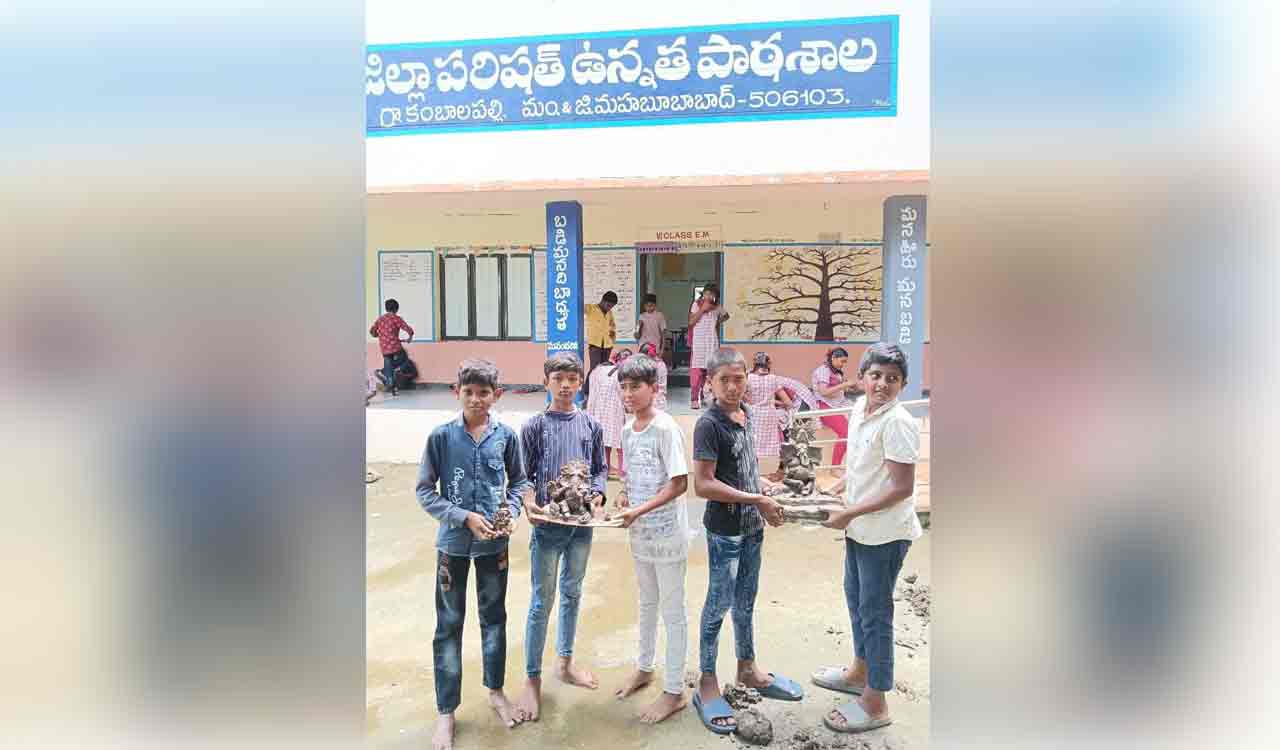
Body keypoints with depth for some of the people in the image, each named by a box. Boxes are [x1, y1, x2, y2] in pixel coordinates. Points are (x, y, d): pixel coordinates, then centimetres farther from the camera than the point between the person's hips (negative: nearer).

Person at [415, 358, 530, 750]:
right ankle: (446, 711, 21)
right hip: (453, 543, -1)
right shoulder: (441, 436, -10)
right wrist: (465, 517, -17)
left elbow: (518, 480, 7)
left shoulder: (505, 435, -5)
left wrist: (511, 512, -11)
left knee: (494, 617, 17)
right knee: (449, 625, 8)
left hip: (495, 542, 2)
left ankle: (496, 690, 37)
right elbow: (425, 491, -7)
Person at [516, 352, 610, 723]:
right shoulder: (534, 426, -5)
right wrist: (528, 501, -22)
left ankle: (565, 662, 34)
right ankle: (532, 679, 14)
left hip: (582, 522, 4)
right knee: (542, 602, 2)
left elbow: (600, 468, 9)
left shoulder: (591, 425, 2)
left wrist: (597, 492, -10)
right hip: (548, 523, -3)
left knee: (572, 593, 17)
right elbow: (523, 474, -4)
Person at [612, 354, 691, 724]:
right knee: (647, 603, 23)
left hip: (667, 533, -7)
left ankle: (674, 692, 16)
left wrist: (639, 511, -24)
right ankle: (645, 668, 40)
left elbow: (679, 484, -20)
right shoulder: (628, 429, 5)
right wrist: (625, 502, -3)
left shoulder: (666, 429, -18)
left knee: (672, 610, 4)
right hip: (640, 532, 7)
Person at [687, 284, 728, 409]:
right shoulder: (697, 304, -2)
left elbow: (726, 316, 28)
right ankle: (694, 399, -10)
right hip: (698, 341, -4)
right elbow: (691, 322, -10)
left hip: (712, 341, 4)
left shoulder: (717, 307, 8)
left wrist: (718, 322, 14)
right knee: (697, 370, -11)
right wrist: (702, 309, -14)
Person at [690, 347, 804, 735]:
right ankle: (707, 684, 17)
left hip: (752, 526, 7)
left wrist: (764, 484, 1)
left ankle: (747, 668, 36)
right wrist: (756, 499, -20)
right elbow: (703, 484, -24)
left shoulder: (746, 416, 3)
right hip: (724, 530, -7)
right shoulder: (709, 424, -19)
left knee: (746, 599, 20)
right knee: (719, 603, 3)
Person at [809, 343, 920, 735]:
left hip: (884, 533, -9)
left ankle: (875, 704, 16)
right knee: (855, 598, 23)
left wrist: (850, 513, -20)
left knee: (875, 613, 2)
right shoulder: (860, 409, 3)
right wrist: (833, 493, 5)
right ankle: (860, 671, 44)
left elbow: (902, 488, -23)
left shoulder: (897, 423, -23)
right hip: (859, 528, 9)